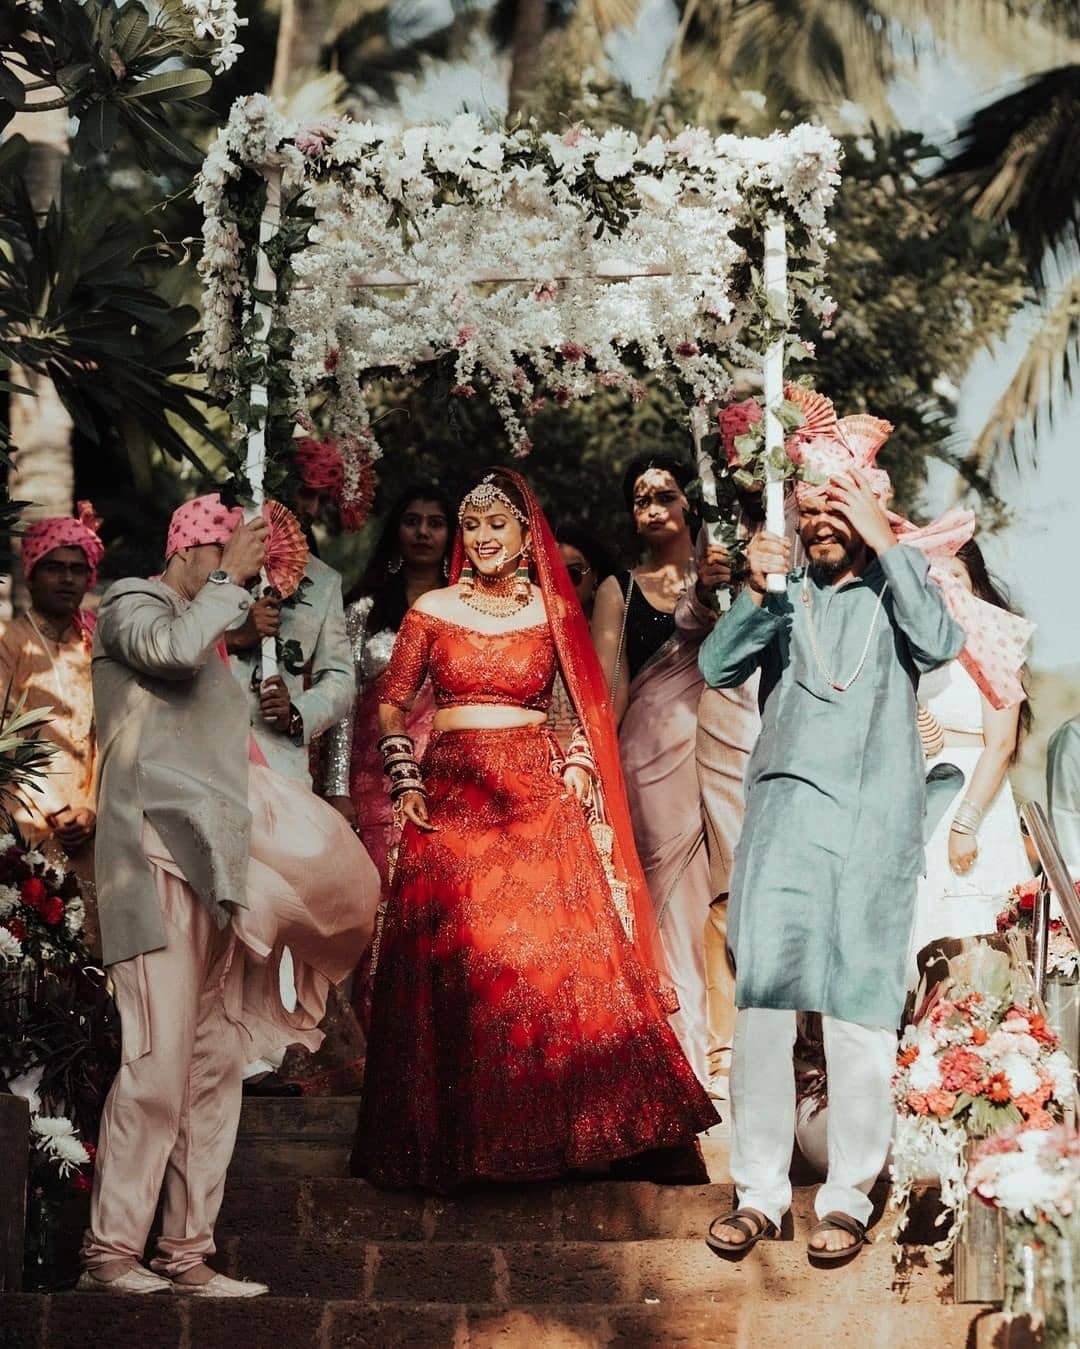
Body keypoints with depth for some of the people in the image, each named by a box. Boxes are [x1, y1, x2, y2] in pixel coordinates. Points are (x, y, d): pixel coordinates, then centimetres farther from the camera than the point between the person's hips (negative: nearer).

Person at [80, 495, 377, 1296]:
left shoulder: (209, 634, 27)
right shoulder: (133, 604, 2)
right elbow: (174, 651, -22)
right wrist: (228, 583, -10)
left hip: (213, 863, 9)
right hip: (157, 859, -9)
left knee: (216, 1068, 4)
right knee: (159, 1062, -15)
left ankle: (187, 1257, 5)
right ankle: (110, 1253, -14)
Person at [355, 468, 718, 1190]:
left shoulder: (554, 613, 9)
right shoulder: (432, 610, 9)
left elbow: (593, 704, 13)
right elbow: (391, 702, 13)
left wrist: (579, 767, -2)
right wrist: (406, 780, 2)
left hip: (539, 795, 0)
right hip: (452, 798, 0)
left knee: (558, 953, -10)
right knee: (453, 962, -3)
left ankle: (560, 1125, -2)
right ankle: (457, 1138, 6)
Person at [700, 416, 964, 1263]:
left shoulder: (896, 585, 9)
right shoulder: (785, 590, 13)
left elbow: (940, 644, -10)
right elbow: (719, 668, 1)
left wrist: (883, 543, -12)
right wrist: (756, 594, -14)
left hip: (875, 822, -2)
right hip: (784, 812, 2)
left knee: (860, 1009, -2)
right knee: (762, 1002, -3)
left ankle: (849, 1199, 5)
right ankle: (760, 1193, 4)